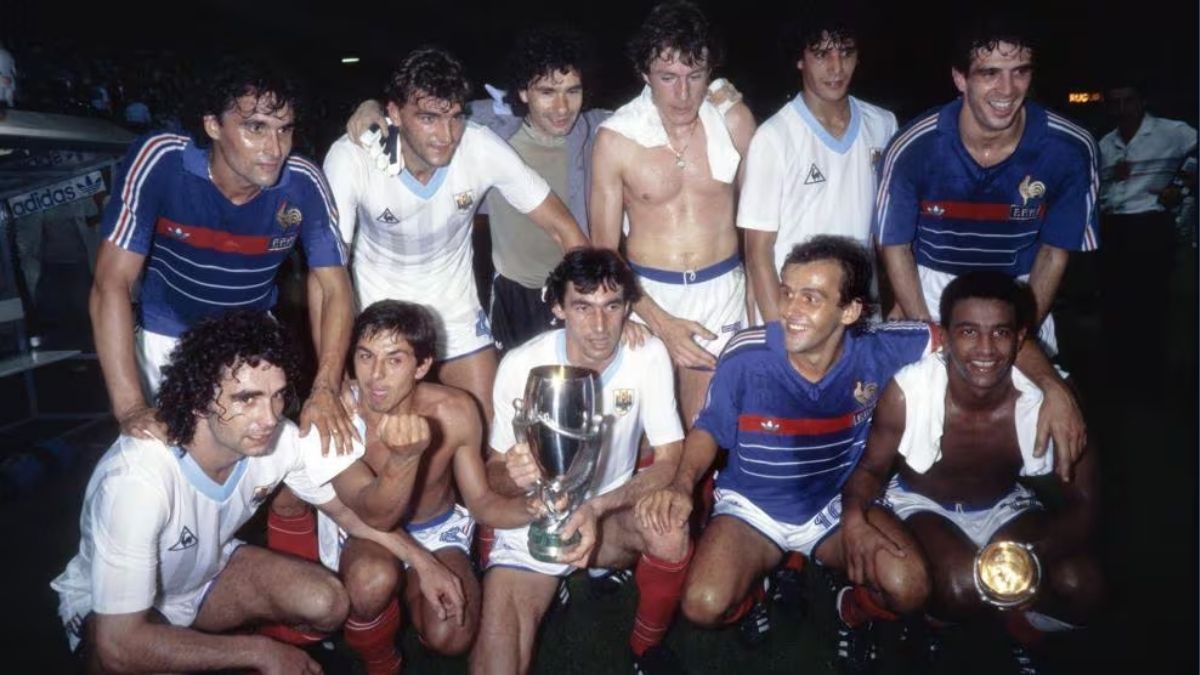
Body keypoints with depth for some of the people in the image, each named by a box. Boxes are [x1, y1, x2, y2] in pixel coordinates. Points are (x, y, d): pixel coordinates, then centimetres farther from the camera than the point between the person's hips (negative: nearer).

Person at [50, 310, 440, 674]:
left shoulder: (281, 441, -25)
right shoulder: (136, 479, -40)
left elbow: (354, 513, -6)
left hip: (206, 572, 5)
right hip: (110, 607, -4)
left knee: (327, 604, -17)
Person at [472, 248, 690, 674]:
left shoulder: (648, 356, -16)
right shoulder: (521, 365, -17)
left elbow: (669, 462, -16)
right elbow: (495, 472, -7)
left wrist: (598, 507, -32)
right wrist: (514, 475, -32)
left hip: (612, 513, 2)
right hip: (533, 523, -1)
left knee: (669, 532, -30)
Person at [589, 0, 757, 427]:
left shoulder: (734, 120, -6)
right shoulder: (615, 138, -11)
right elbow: (603, 247, -6)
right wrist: (662, 323, -14)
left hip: (720, 292, 1)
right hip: (647, 295, -1)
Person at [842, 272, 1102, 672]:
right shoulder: (907, 392, -29)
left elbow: (1083, 505, -18)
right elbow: (871, 466, -12)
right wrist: (854, 517, -37)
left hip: (1003, 508, 3)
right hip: (922, 505, -2)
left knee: (1081, 587, -20)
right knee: (962, 587, -31)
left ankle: (1021, 627, 14)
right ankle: (939, 612, 7)